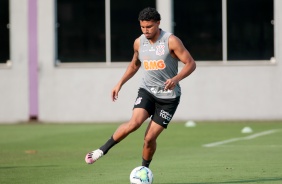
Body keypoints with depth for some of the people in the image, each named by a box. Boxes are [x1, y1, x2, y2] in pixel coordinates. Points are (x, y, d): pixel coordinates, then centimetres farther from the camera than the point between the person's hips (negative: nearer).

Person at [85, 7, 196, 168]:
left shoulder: (171, 41, -12)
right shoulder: (139, 43, 3)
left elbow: (191, 64, -13)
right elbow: (134, 64, 23)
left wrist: (175, 79, -29)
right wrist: (120, 84, 16)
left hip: (169, 96, -3)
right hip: (147, 90, 3)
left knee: (150, 138, -7)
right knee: (134, 123, -24)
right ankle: (102, 150, -12)